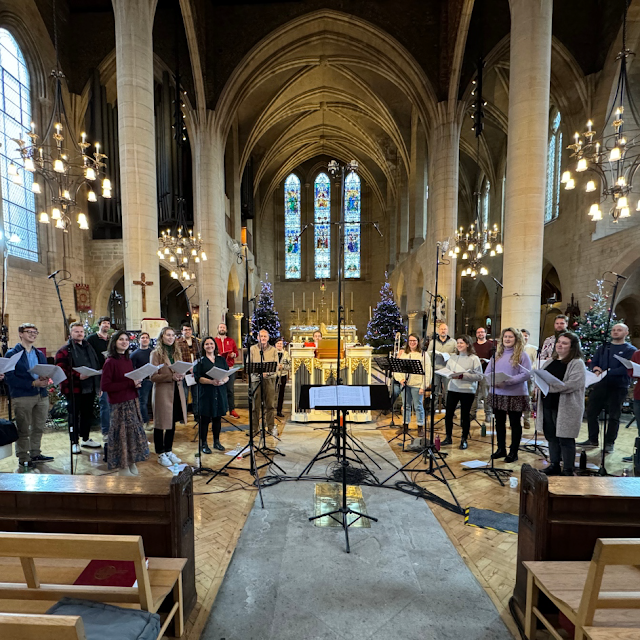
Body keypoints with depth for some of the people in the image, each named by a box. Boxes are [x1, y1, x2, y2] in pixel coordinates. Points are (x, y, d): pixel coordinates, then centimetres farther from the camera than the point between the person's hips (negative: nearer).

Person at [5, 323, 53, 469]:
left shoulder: (40, 354, 16)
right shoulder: (12, 354, -3)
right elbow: (10, 378, -12)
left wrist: (45, 380, -8)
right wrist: (33, 383, -19)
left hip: (41, 395, 5)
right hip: (22, 397, -5)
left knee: (39, 428, 13)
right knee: (23, 430, 3)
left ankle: (35, 454, 26)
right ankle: (23, 459, 15)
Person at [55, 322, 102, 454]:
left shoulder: (89, 347, 16)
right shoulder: (64, 350, -5)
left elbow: (97, 365, 20)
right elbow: (61, 369, -15)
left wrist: (97, 383, 11)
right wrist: (78, 376, -25)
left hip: (90, 387, 6)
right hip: (74, 389, -6)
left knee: (88, 413, 15)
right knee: (74, 415, 3)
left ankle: (86, 438, 29)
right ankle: (74, 442, 14)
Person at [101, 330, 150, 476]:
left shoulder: (128, 360, 11)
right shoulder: (110, 361, -10)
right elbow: (104, 386, -16)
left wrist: (137, 384, -3)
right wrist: (129, 383, -19)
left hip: (132, 401, 7)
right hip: (119, 404, -7)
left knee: (134, 432, 12)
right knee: (122, 434, 2)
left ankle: (132, 463, 26)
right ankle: (123, 468, 16)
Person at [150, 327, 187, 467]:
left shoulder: (176, 352, 13)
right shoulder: (156, 353, -7)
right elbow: (153, 377, -13)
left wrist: (181, 375, -5)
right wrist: (171, 377, -24)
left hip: (176, 392, 6)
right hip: (162, 392, -6)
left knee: (172, 423, 14)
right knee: (160, 424, 5)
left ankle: (168, 451, 28)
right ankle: (161, 455, 18)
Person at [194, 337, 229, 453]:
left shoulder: (222, 359, 11)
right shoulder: (200, 360, 1)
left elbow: (228, 375, 7)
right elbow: (198, 377, -8)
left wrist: (223, 381, -14)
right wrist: (211, 381, -21)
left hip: (220, 393, 3)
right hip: (206, 393, -3)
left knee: (218, 418, 10)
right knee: (205, 419, 1)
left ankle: (216, 441, 24)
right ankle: (204, 444, 14)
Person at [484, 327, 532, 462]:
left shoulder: (522, 355, -5)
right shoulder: (496, 354, 9)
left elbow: (526, 374, -15)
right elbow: (487, 372, 8)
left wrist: (508, 381, -23)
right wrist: (493, 381, -12)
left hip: (516, 395, -5)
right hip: (497, 394, 5)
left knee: (515, 423, 8)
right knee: (499, 422, 13)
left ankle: (513, 452, 20)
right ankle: (501, 449, 27)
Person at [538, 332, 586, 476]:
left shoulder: (577, 363, -8)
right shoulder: (549, 361, 14)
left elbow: (572, 384, -20)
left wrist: (549, 387, -21)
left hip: (566, 408, -7)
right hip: (547, 405, 7)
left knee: (565, 438, 1)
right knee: (551, 436, 15)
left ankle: (568, 470, 16)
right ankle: (554, 465, 29)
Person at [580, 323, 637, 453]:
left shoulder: (631, 350, 0)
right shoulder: (603, 348, 15)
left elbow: (627, 368, -13)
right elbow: (593, 362, 10)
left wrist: (606, 372, -20)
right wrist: (596, 370, -13)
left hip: (618, 387, -4)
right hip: (600, 385, 4)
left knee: (614, 416, 3)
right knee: (591, 412, 6)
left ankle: (609, 443, 17)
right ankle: (593, 440, 18)